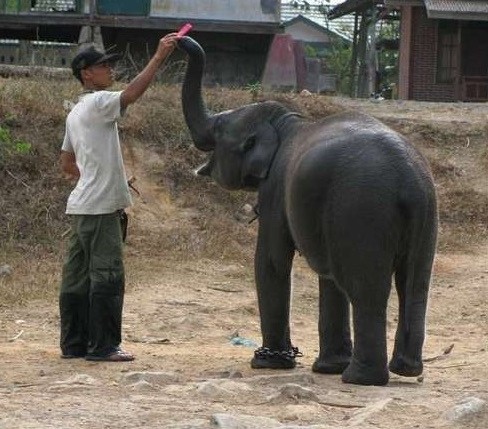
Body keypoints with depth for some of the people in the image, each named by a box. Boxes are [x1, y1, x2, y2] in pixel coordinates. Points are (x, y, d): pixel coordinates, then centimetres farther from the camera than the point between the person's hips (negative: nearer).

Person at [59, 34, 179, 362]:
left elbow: (67, 164, 23)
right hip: (101, 207, -10)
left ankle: (74, 343, 13)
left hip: (81, 207, 10)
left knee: (78, 277, 10)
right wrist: (160, 57, -27)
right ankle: (103, 345, -7)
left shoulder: (75, 113, 20)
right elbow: (132, 93, -26)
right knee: (107, 275, -8)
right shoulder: (97, 103, -9)